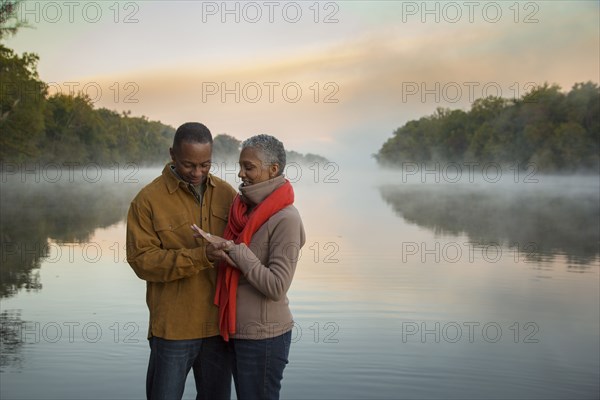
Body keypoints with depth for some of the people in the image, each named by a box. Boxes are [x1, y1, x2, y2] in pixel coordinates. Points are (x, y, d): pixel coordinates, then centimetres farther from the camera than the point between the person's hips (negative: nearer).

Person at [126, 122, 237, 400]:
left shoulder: (226, 194, 3)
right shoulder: (149, 199, -7)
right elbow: (142, 260, -13)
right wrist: (200, 257, -24)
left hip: (219, 324, 4)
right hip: (174, 328, -3)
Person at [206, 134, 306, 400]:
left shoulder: (285, 218, -18)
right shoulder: (244, 208, 5)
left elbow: (276, 287, -21)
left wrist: (236, 251, -21)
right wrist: (223, 252, -1)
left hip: (263, 337, -8)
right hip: (237, 331, 8)